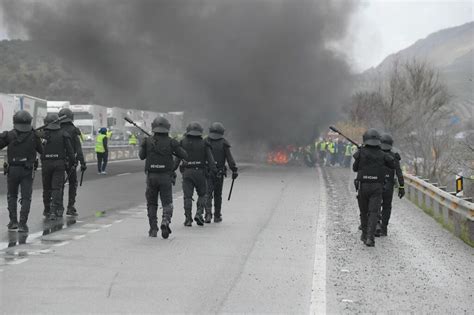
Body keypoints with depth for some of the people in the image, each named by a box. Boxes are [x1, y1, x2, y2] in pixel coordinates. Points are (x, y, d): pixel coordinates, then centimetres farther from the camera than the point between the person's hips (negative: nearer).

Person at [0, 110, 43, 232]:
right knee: (26, 198, 5)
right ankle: (22, 223, -5)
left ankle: (13, 221, 10)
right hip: (27, 171, 0)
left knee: (12, 196, 18)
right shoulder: (33, 136, -3)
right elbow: (42, 151, 5)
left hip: (12, 170, 0)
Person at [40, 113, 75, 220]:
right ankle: (53, 211, -10)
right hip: (59, 163, -1)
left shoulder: (42, 135, -1)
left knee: (47, 188, 13)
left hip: (46, 163, 1)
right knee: (57, 188, 0)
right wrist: (73, 162, 3)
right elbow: (70, 150, -3)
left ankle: (47, 210, 22)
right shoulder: (63, 134, -1)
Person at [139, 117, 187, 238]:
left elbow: (142, 156, 13)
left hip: (151, 176, 1)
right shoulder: (171, 142, -4)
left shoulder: (148, 141, -2)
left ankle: (153, 229, 14)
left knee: (151, 204, 15)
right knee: (167, 203, 5)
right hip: (166, 177, -1)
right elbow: (185, 156, 1)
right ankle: (165, 221, -22)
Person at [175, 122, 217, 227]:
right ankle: (199, 213, -3)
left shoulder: (183, 143, 6)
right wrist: (215, 172, -4)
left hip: (186, 172, 1)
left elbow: (177, 159, 3)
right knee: (202, 194, 13)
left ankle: (188, 219, -1)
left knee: (187, 196, 2)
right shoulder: (204, 144, 4)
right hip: (200, 172, -1)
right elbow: (210, 160, -2)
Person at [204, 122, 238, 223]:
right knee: (218, 195, 12)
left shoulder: (205, 142, 3)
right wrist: (234, 170, -8)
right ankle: (217, 216, 19)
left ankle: (208, 214, -18)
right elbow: (229, 158, -8)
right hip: (219, 173, 0)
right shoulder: (224, 143, -2)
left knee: (208, 194, 0)